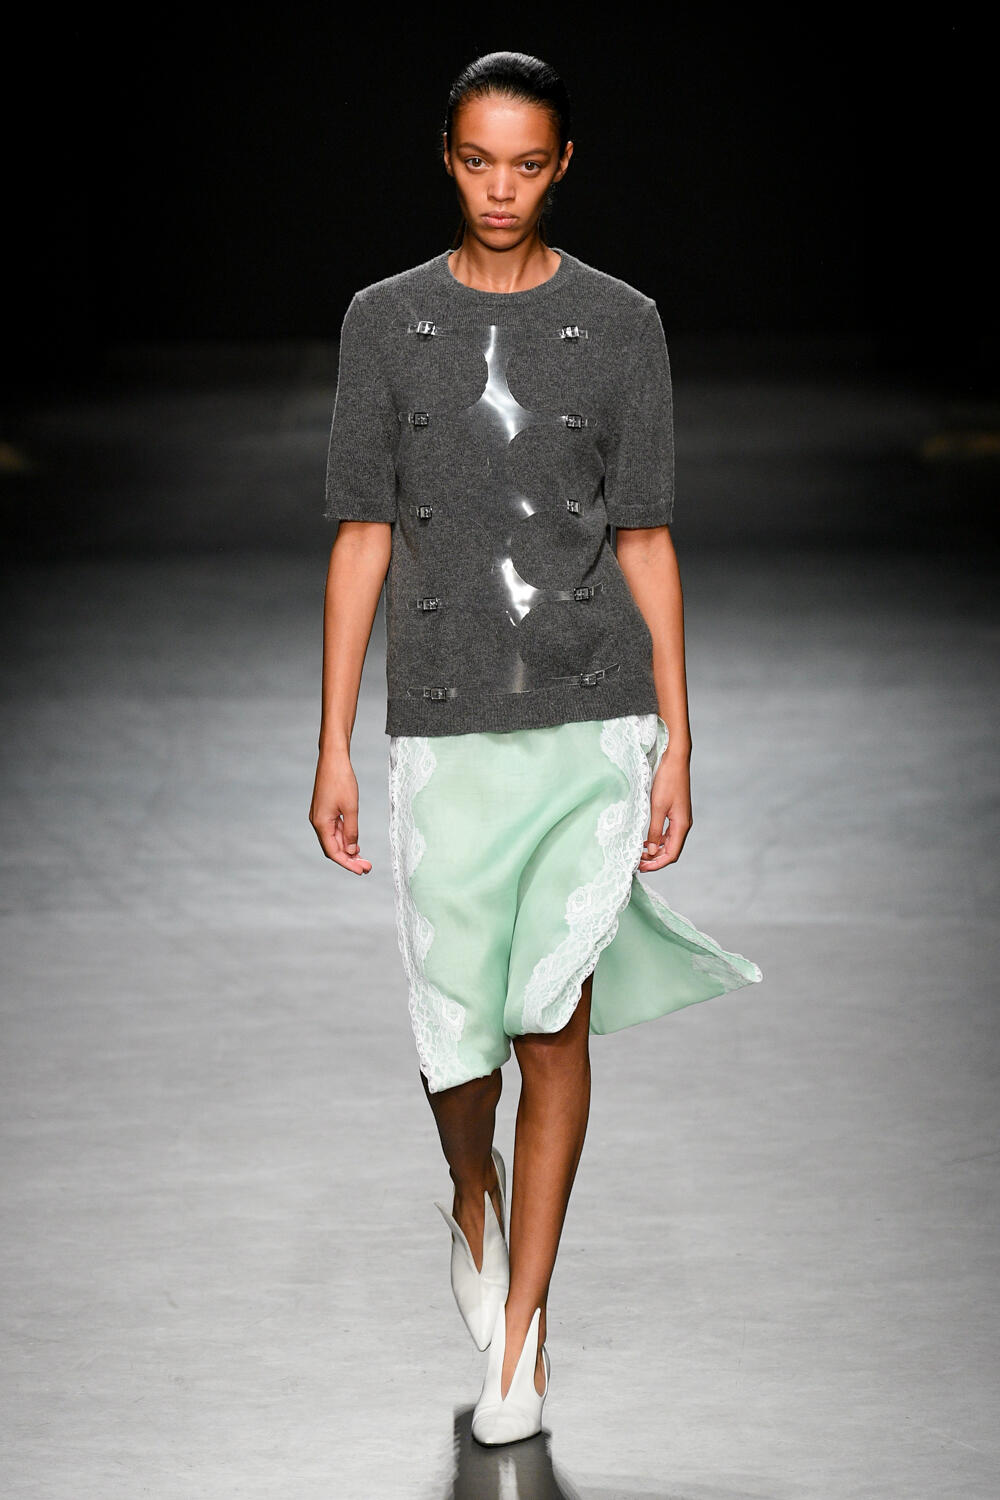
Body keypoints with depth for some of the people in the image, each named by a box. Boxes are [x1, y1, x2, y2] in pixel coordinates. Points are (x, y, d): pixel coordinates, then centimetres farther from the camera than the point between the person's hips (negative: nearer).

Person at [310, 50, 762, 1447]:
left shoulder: (621, 324, 5)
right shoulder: (388, 322, 6)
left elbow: (646, 544, 7)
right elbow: (362, 542, 6)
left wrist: (675, 744, 3)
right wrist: (333, 750, 2)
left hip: (594, 718, 0)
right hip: (446, 729, 1)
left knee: (554, 1014, -6)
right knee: (458, 1033, 2)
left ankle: (520, 1332, 4)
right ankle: (474, 1197, 37)